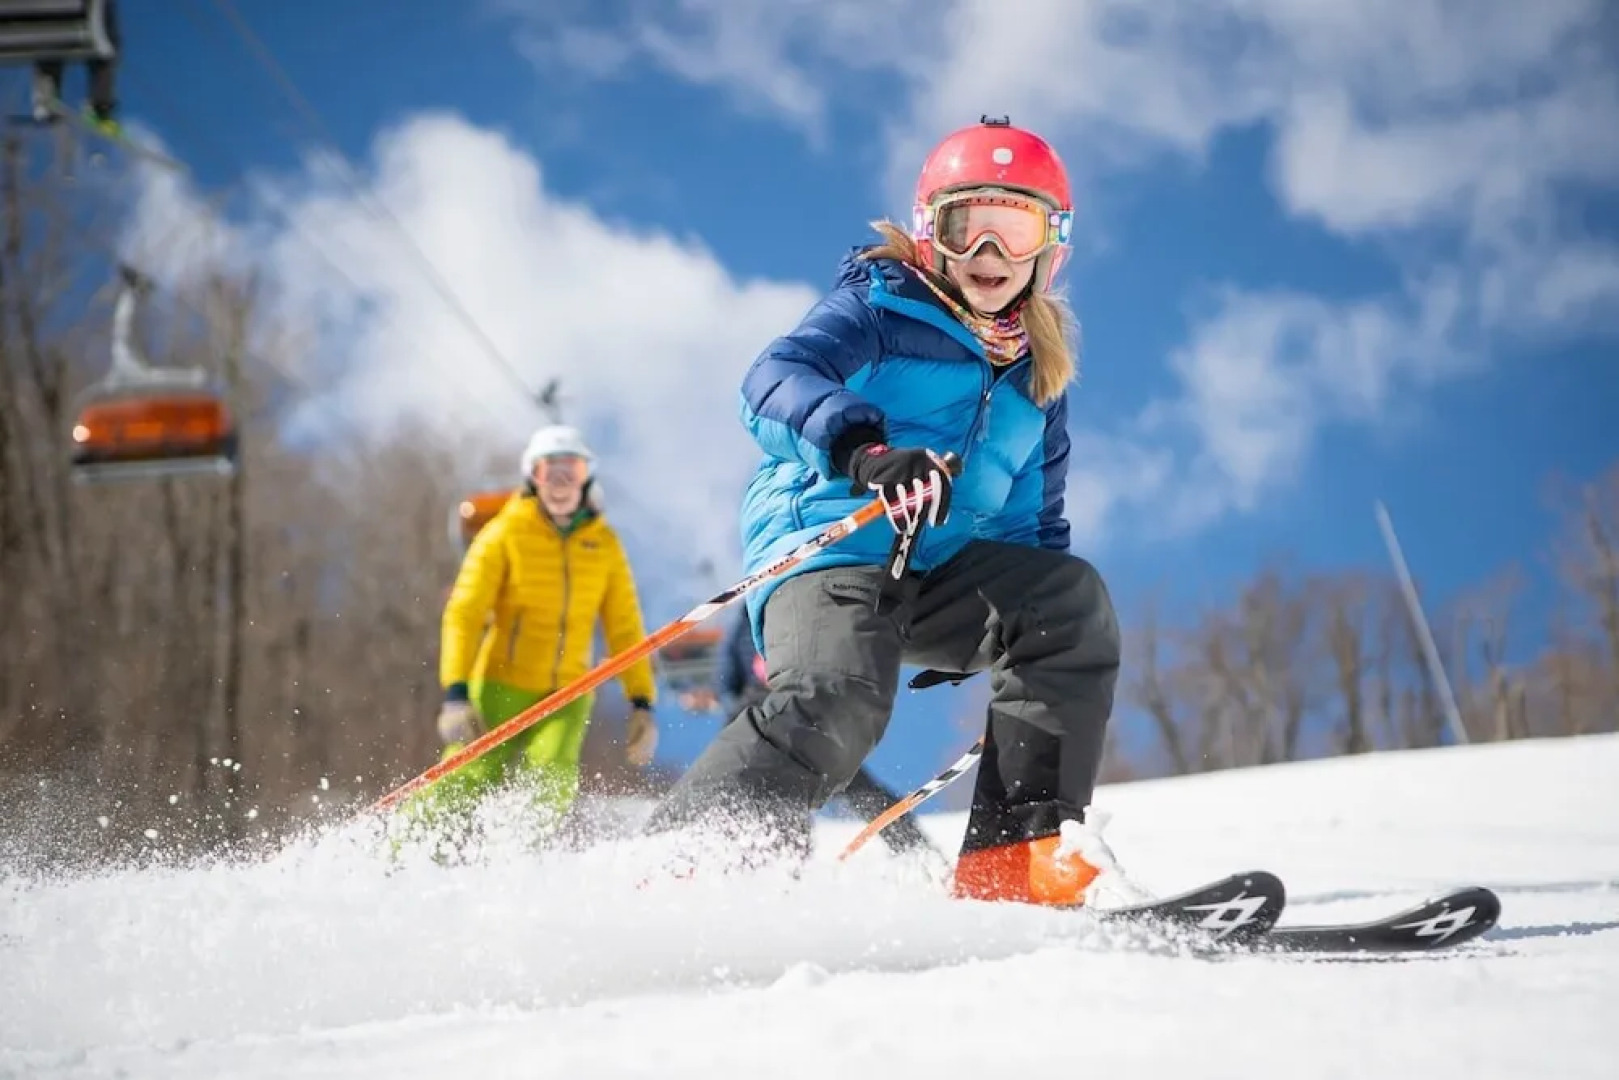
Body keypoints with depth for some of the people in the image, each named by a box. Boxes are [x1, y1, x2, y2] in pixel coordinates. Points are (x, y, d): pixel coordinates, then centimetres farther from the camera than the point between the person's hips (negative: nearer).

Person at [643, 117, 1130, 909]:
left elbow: (1032, 520, 28)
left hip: (940, 574, 6)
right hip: (826, 545, -6)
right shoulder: (880, 307, 0)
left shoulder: (1036, 372, 20)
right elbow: (774, 382, -20)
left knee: (1072, 600, -18)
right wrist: (863, 446, -40)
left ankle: (1020, 854, -22)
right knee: (840, 696, -34)